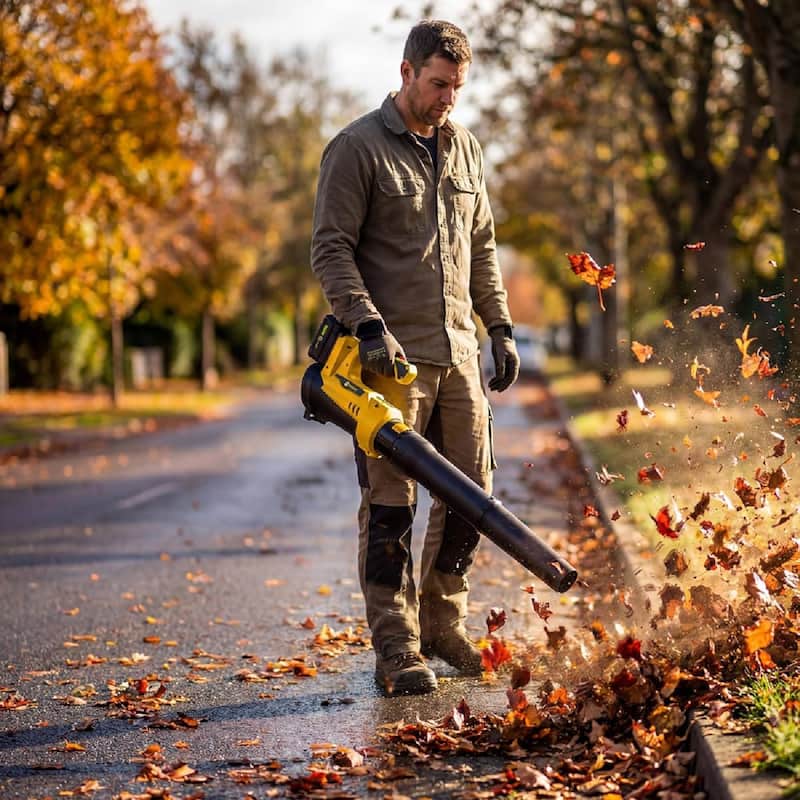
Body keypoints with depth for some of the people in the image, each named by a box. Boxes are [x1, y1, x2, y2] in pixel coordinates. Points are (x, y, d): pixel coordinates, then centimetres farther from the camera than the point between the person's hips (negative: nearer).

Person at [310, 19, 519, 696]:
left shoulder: (465, 149, 15)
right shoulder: (357, 148, -5)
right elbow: (331, 248, -9)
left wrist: (500, 327, 15)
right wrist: (368, 325, -20)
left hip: (457, 351, 7)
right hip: (392, 356, -6)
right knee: (391, 504, -5)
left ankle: (443, 624, 24)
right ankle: (396, 650, 1)